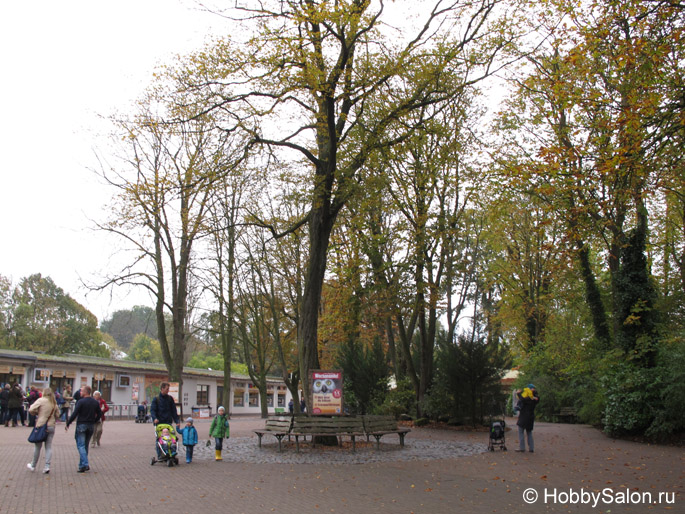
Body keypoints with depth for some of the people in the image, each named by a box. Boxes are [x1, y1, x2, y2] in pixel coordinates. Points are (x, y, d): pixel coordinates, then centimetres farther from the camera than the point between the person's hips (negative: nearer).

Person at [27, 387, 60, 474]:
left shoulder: (41, 400, -8)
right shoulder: (54, 403, 8)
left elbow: (31, 410, -12)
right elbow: (57, 414, 13)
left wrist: (35, 414, 6)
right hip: (51, 426, 4)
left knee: (37, 446, 9)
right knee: (48, 447, 6)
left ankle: (33, 465, 23)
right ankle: (47, 466, 1)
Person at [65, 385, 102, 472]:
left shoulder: (81, 402, -12)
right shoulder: (95, 402, 7)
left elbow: (74, 414, -15)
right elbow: (99, 414, 9)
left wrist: (68, 424, -6)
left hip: (81, 425, -6)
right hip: (91, 426, 6)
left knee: (81, 445, -3)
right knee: (86, 445, 16)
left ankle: (85, 464, -15)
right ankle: (82, 464, 20)